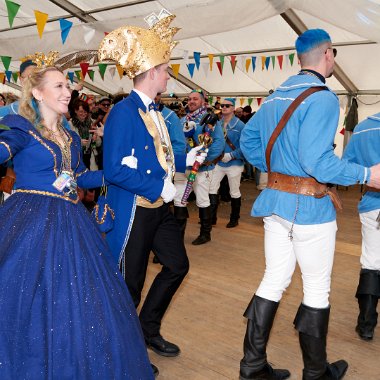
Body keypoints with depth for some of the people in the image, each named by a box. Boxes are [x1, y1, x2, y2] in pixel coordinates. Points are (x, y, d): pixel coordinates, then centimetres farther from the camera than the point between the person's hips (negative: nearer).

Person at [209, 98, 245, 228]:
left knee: (234, 192, 10)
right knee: (212, 189, 3)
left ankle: (234, 219, 26)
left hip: (234, 163, -4)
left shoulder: (240, 125, -12)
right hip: (218, 162, 5)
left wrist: (231, 155, -22)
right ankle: (211, 217, 16)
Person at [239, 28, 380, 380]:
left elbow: (248, 140, 16)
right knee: (317, 290, 9)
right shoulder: (322, 98, -15)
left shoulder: (276, 96, 11)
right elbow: (316, 160, -25)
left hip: (276, 200, 8)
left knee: (274, 282, 14)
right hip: (309, 206, -7)